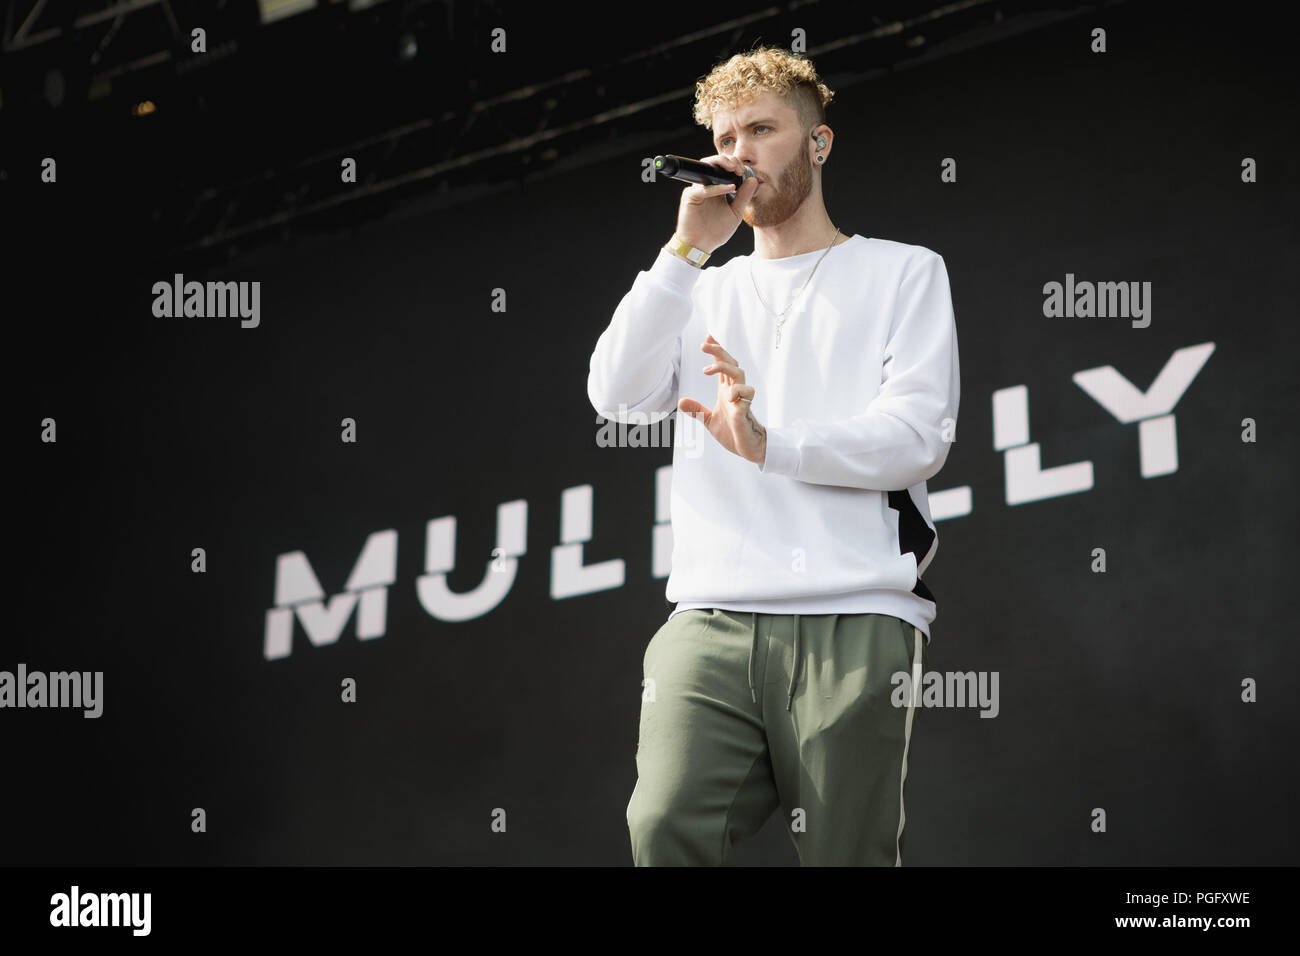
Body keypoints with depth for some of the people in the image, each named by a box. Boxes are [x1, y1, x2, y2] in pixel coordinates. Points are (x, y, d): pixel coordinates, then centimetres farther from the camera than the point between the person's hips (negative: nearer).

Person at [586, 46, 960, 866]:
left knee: (847, 856, -9)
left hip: (854, 622, -2)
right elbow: (616, 395, 8)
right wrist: (688, 250, 4)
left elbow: (920, 437, -1)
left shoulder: (902, 273, 15)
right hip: (712, 621, 2)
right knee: (666, 830, -19)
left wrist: (770, 444, -15)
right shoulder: (707, 292, 26)